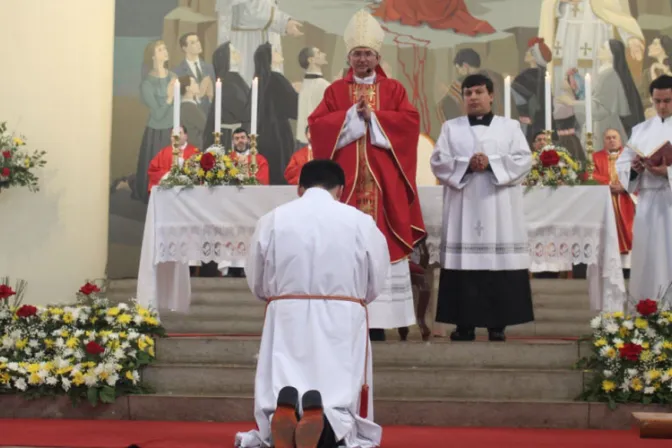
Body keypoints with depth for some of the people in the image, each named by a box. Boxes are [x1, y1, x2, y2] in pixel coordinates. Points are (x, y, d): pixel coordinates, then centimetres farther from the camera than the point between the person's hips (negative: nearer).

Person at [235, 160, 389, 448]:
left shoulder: (272, 220, 1)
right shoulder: (360, 221, -2)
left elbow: (256, 284, 11)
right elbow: (375, 285, 7)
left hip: (286, 320, 1)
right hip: (342, 321, -1)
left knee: (276, 405, 8)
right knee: (342, 398, 6)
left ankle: (282, 414, -30)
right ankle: (330, 422, -31)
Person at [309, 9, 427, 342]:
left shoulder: (393, 89, 11)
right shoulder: (335, 91, 11)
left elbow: (410, 121, -3)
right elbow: (316, 124, -1)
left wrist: (372, 117, -10)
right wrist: (352, 115, -10)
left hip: (382, 181, 0)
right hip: (345, 179, 0)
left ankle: (378, 319, -1)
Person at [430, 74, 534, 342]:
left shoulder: (510, 127, 12)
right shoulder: (451, 128, 14)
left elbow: (523, 160, 0)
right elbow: (439, 162, 3)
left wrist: (491, 163, -13)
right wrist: (466, 164, -14)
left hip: (500, 208, 0)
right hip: (463, 207, 1)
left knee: (500, 260, -4)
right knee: (463, 260, -5)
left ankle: (498, 323, 1)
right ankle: (464, 323, -1)